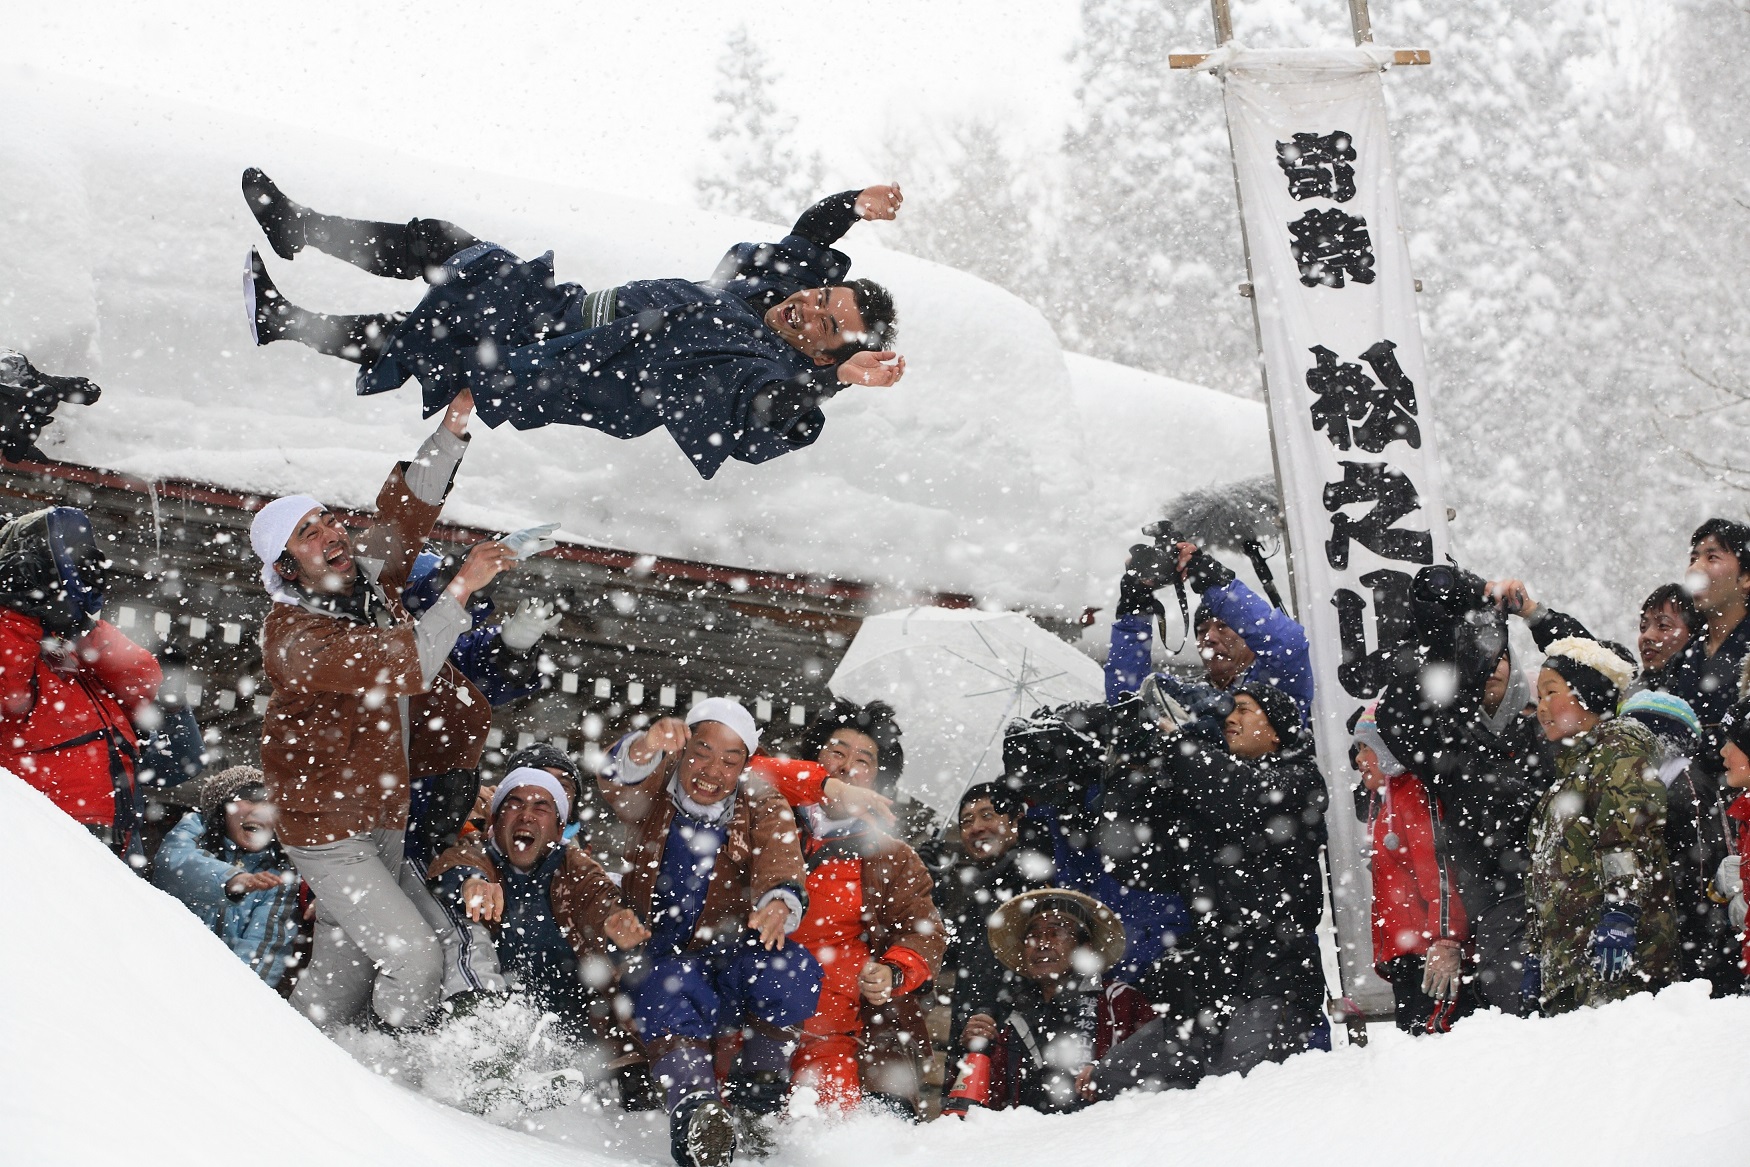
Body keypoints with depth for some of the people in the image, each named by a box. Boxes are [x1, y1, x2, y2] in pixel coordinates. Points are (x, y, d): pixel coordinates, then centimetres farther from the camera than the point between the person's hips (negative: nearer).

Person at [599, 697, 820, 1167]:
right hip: (658, 958, -1)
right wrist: (646, 749, -48)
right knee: (669, 983, -36)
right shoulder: (653, 792, 0)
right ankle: (693, 1109, -47)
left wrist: (781, 902, -42)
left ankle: (760, 1089, -13)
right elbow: (616, 781, -24)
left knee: (790, 969, -31)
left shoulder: (762, 807, 0)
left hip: (730, 961, 1)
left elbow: (782, 868, -17)